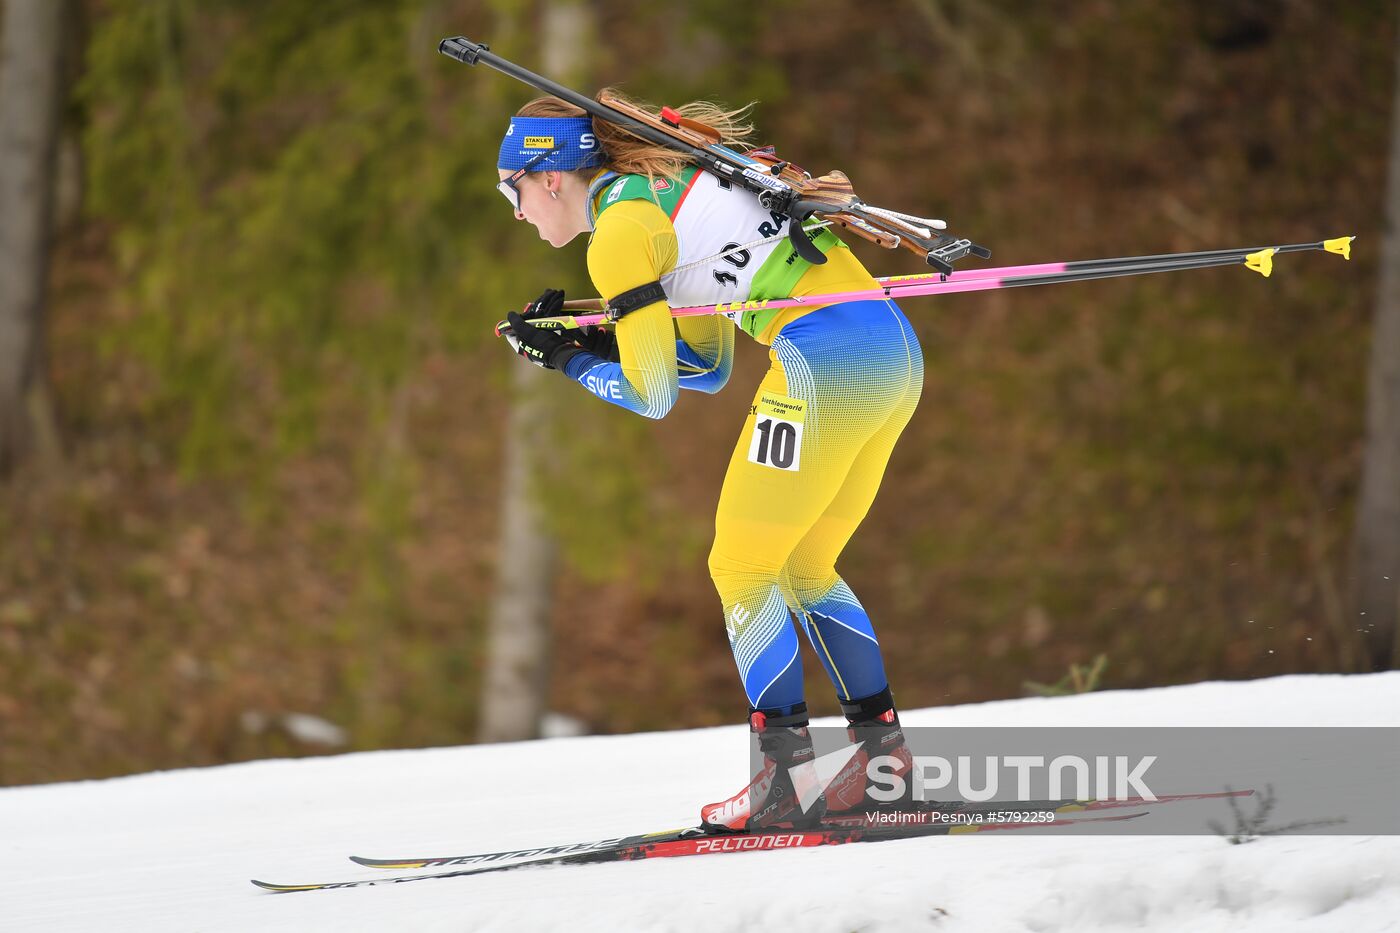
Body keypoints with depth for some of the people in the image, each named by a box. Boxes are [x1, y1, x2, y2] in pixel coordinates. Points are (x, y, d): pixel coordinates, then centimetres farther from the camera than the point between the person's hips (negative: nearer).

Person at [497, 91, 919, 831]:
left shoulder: (620, 228, -4)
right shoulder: (668, 185, 24)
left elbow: (653, 394, -5)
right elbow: (708, 366, 26)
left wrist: (568, 360, 11)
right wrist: (586, 339, 21)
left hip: (826, 365, -9)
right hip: (897, 352, 9)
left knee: (741, 569, 2)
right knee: (800, 569, 18)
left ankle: (786, 775, -5)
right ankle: (883, 748, 12)